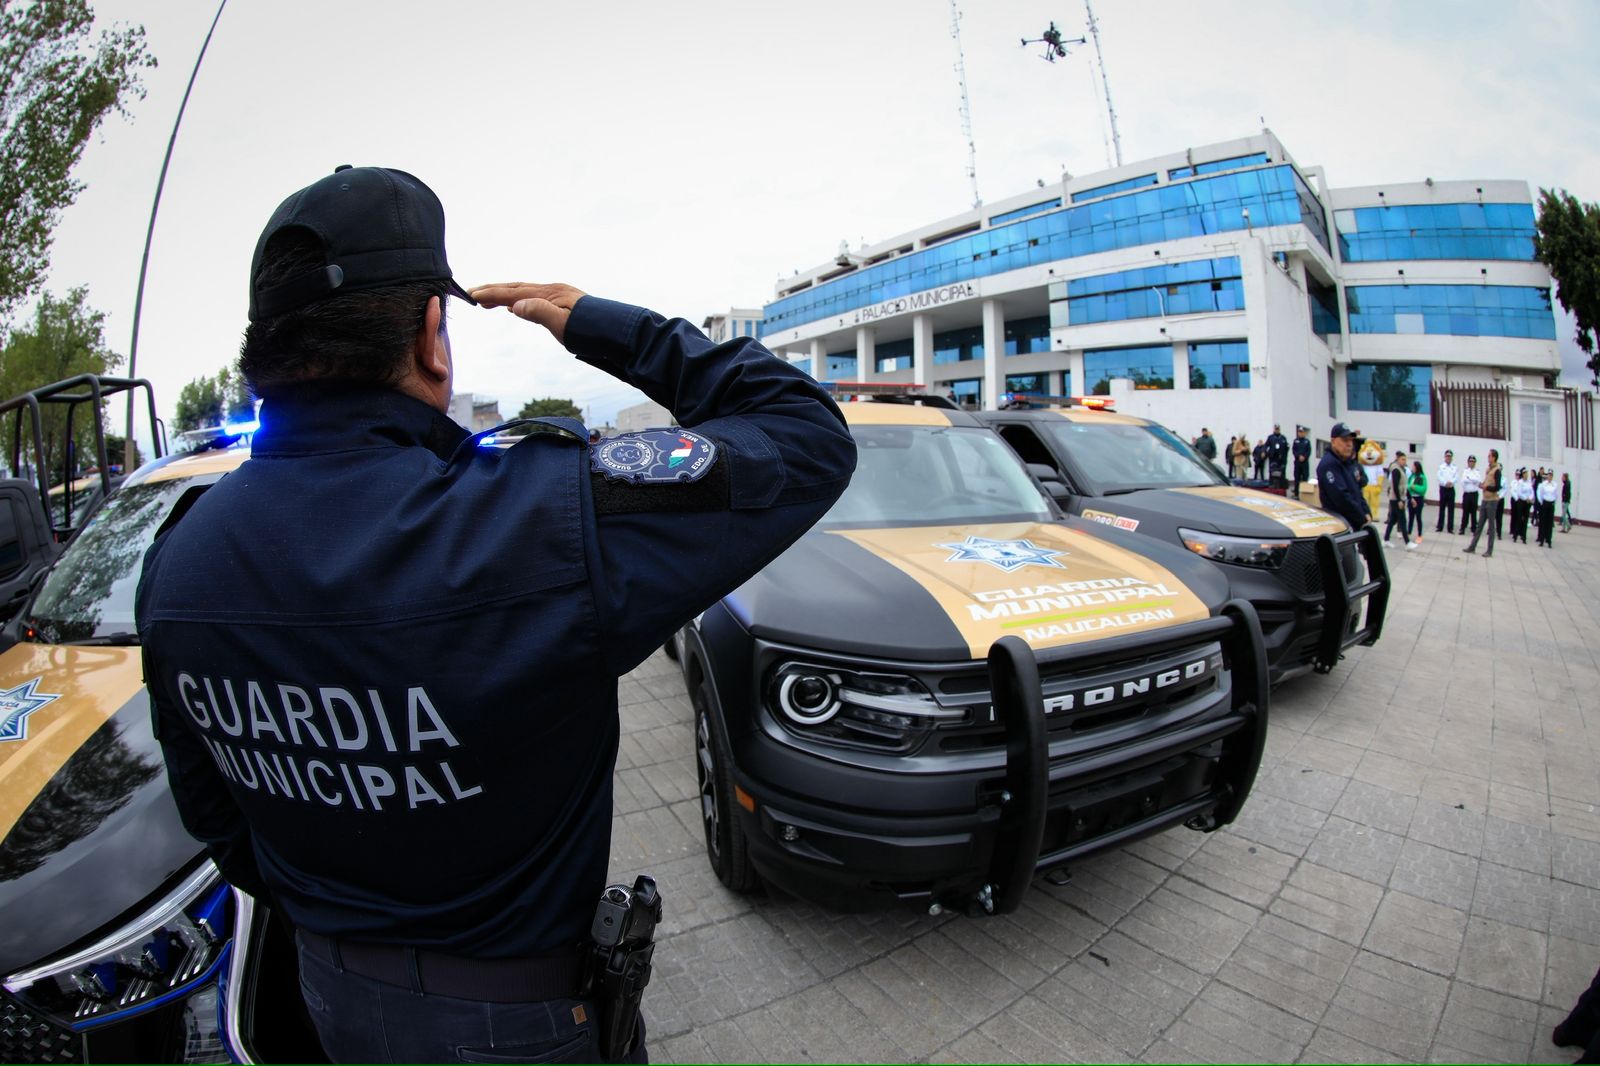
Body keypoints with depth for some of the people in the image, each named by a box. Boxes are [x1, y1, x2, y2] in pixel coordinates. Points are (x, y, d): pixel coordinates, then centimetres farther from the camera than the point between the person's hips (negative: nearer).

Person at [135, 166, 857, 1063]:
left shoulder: (176, 559, -12)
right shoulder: (542, 525, -36)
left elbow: (212, 813, 2)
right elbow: (807, 438, -25)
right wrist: (602, 327, -17)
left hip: (331, 991, 6)